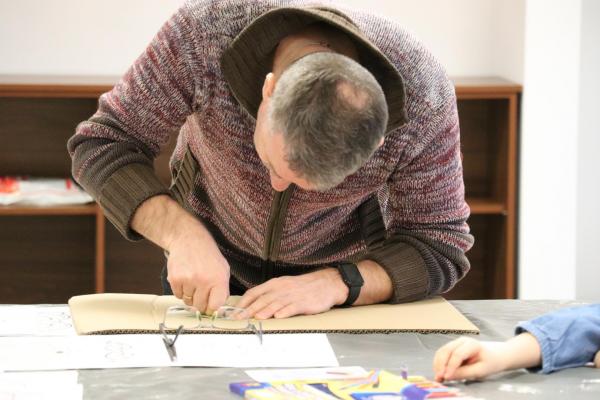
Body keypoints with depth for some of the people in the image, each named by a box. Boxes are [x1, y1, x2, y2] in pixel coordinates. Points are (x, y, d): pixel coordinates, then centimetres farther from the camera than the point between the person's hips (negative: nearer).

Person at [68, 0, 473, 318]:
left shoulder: (422, 96, -32)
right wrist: (182, 234, -38)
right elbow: (103, 144, -23)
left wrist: (335, 284, -36)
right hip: (211, 261, 0)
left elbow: (441, 247, -20)